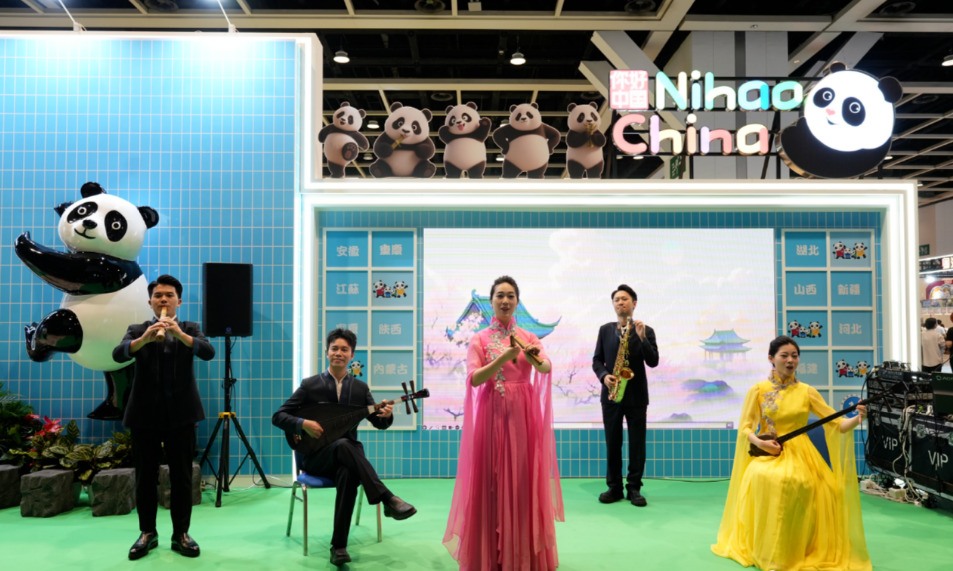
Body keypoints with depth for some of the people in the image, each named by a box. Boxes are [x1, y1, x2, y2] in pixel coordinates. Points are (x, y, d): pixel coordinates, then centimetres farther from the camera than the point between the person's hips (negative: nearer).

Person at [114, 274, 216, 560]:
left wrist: (179, 334, -28)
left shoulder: (190, 329, 7)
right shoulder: (137, 330, 8)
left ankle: (180, 534, 14)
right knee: (145, 476, 6)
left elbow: (209, 352, -13)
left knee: (182, 476, 3)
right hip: (145, 413, 1)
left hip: (180, 413, 0)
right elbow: (118, 354, -12)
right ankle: (147, 532, 20)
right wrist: (144, 338, -30)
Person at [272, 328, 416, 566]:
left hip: (346, 455, 2)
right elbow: (278, 417, -1)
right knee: (344, 444, -37)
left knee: (348, 474, -37)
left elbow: (379, 423, 6)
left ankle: (338, 546, -32)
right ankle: (387, 499, -45)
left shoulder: (360, 387, 7)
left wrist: (386, 415, -19)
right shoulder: (310, 384, 0)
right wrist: (304, 424, -20)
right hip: (317, 458, -1)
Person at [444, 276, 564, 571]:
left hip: (523, 415, 2)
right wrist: (503, 358, -23)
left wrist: (533, 358, -33)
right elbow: (473, 379, -10)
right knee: (491, 481, 0)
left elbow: (547, 367, -11)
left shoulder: (528, 338, 8)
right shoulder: (479, 339, 3)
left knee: (522, 480, 3)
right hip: (492, 414, -1)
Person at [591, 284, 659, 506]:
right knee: (612, 442, 6)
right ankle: (614, 486, 15)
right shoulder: (605, 330, 8)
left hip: (636, 395, -1)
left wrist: (642, 338, -21)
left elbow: (653, 362, -8)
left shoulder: (646, 331, 1)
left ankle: (634, 488, 12)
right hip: (611, 393, 2)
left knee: (637, 442, 3)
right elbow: (597, 359, 8)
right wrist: (604, 376, -11)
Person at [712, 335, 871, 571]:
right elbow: (744, 428, 1)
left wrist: (857, 419, -20)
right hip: (766, 453, -1)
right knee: (766, 479, -35)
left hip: (799, 454, 1)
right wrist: (760, 442, -18)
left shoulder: (807, 392, 5)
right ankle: (769, 551, -13)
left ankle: (793, 550, -9)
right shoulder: (758, 391, 3)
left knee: (795, 481, -34)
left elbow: (836, 424, 0)